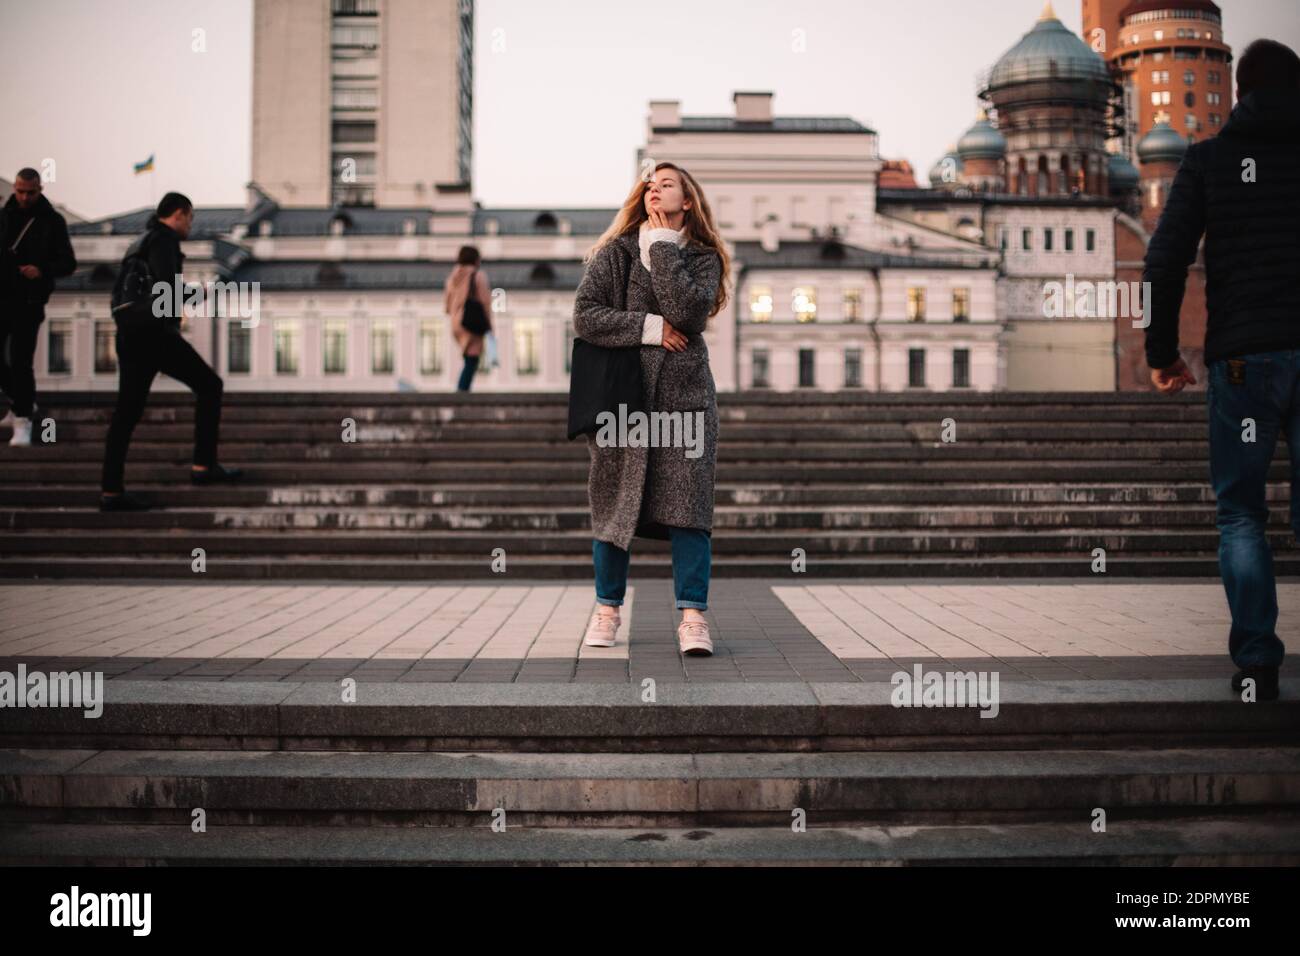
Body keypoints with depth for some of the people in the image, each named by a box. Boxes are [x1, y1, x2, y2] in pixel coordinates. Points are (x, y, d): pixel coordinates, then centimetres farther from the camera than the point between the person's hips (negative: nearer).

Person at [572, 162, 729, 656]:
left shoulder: (703, 258, 8)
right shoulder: (614, 254, 8)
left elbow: (689, 312, -12)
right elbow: (585, 317, -3)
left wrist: (662, 245, -7)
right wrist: (649, 327, -11)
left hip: (684, 397, 0)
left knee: (686, 505, -6)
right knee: (615, 504, 4)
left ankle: (692, 616, -4)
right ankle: (607, 608, 18)